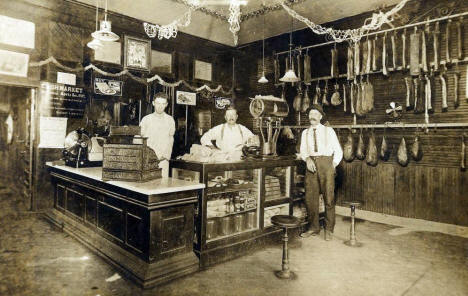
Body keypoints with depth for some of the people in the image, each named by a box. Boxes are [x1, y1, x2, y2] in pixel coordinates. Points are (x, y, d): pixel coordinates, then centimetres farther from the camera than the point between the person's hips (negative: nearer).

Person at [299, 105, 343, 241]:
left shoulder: (329, 131, 8)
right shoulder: (305, 133, 16)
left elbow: (338, 150, 8)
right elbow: (303, 151, 10)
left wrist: (334, 164, -4)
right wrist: (307, 158, -10)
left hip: (326, 162, -3)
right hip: (311, 164, 3)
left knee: (329, 197, -3)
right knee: (310, 197, 3)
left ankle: (329, 229, 10)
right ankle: (313, 227, 17)